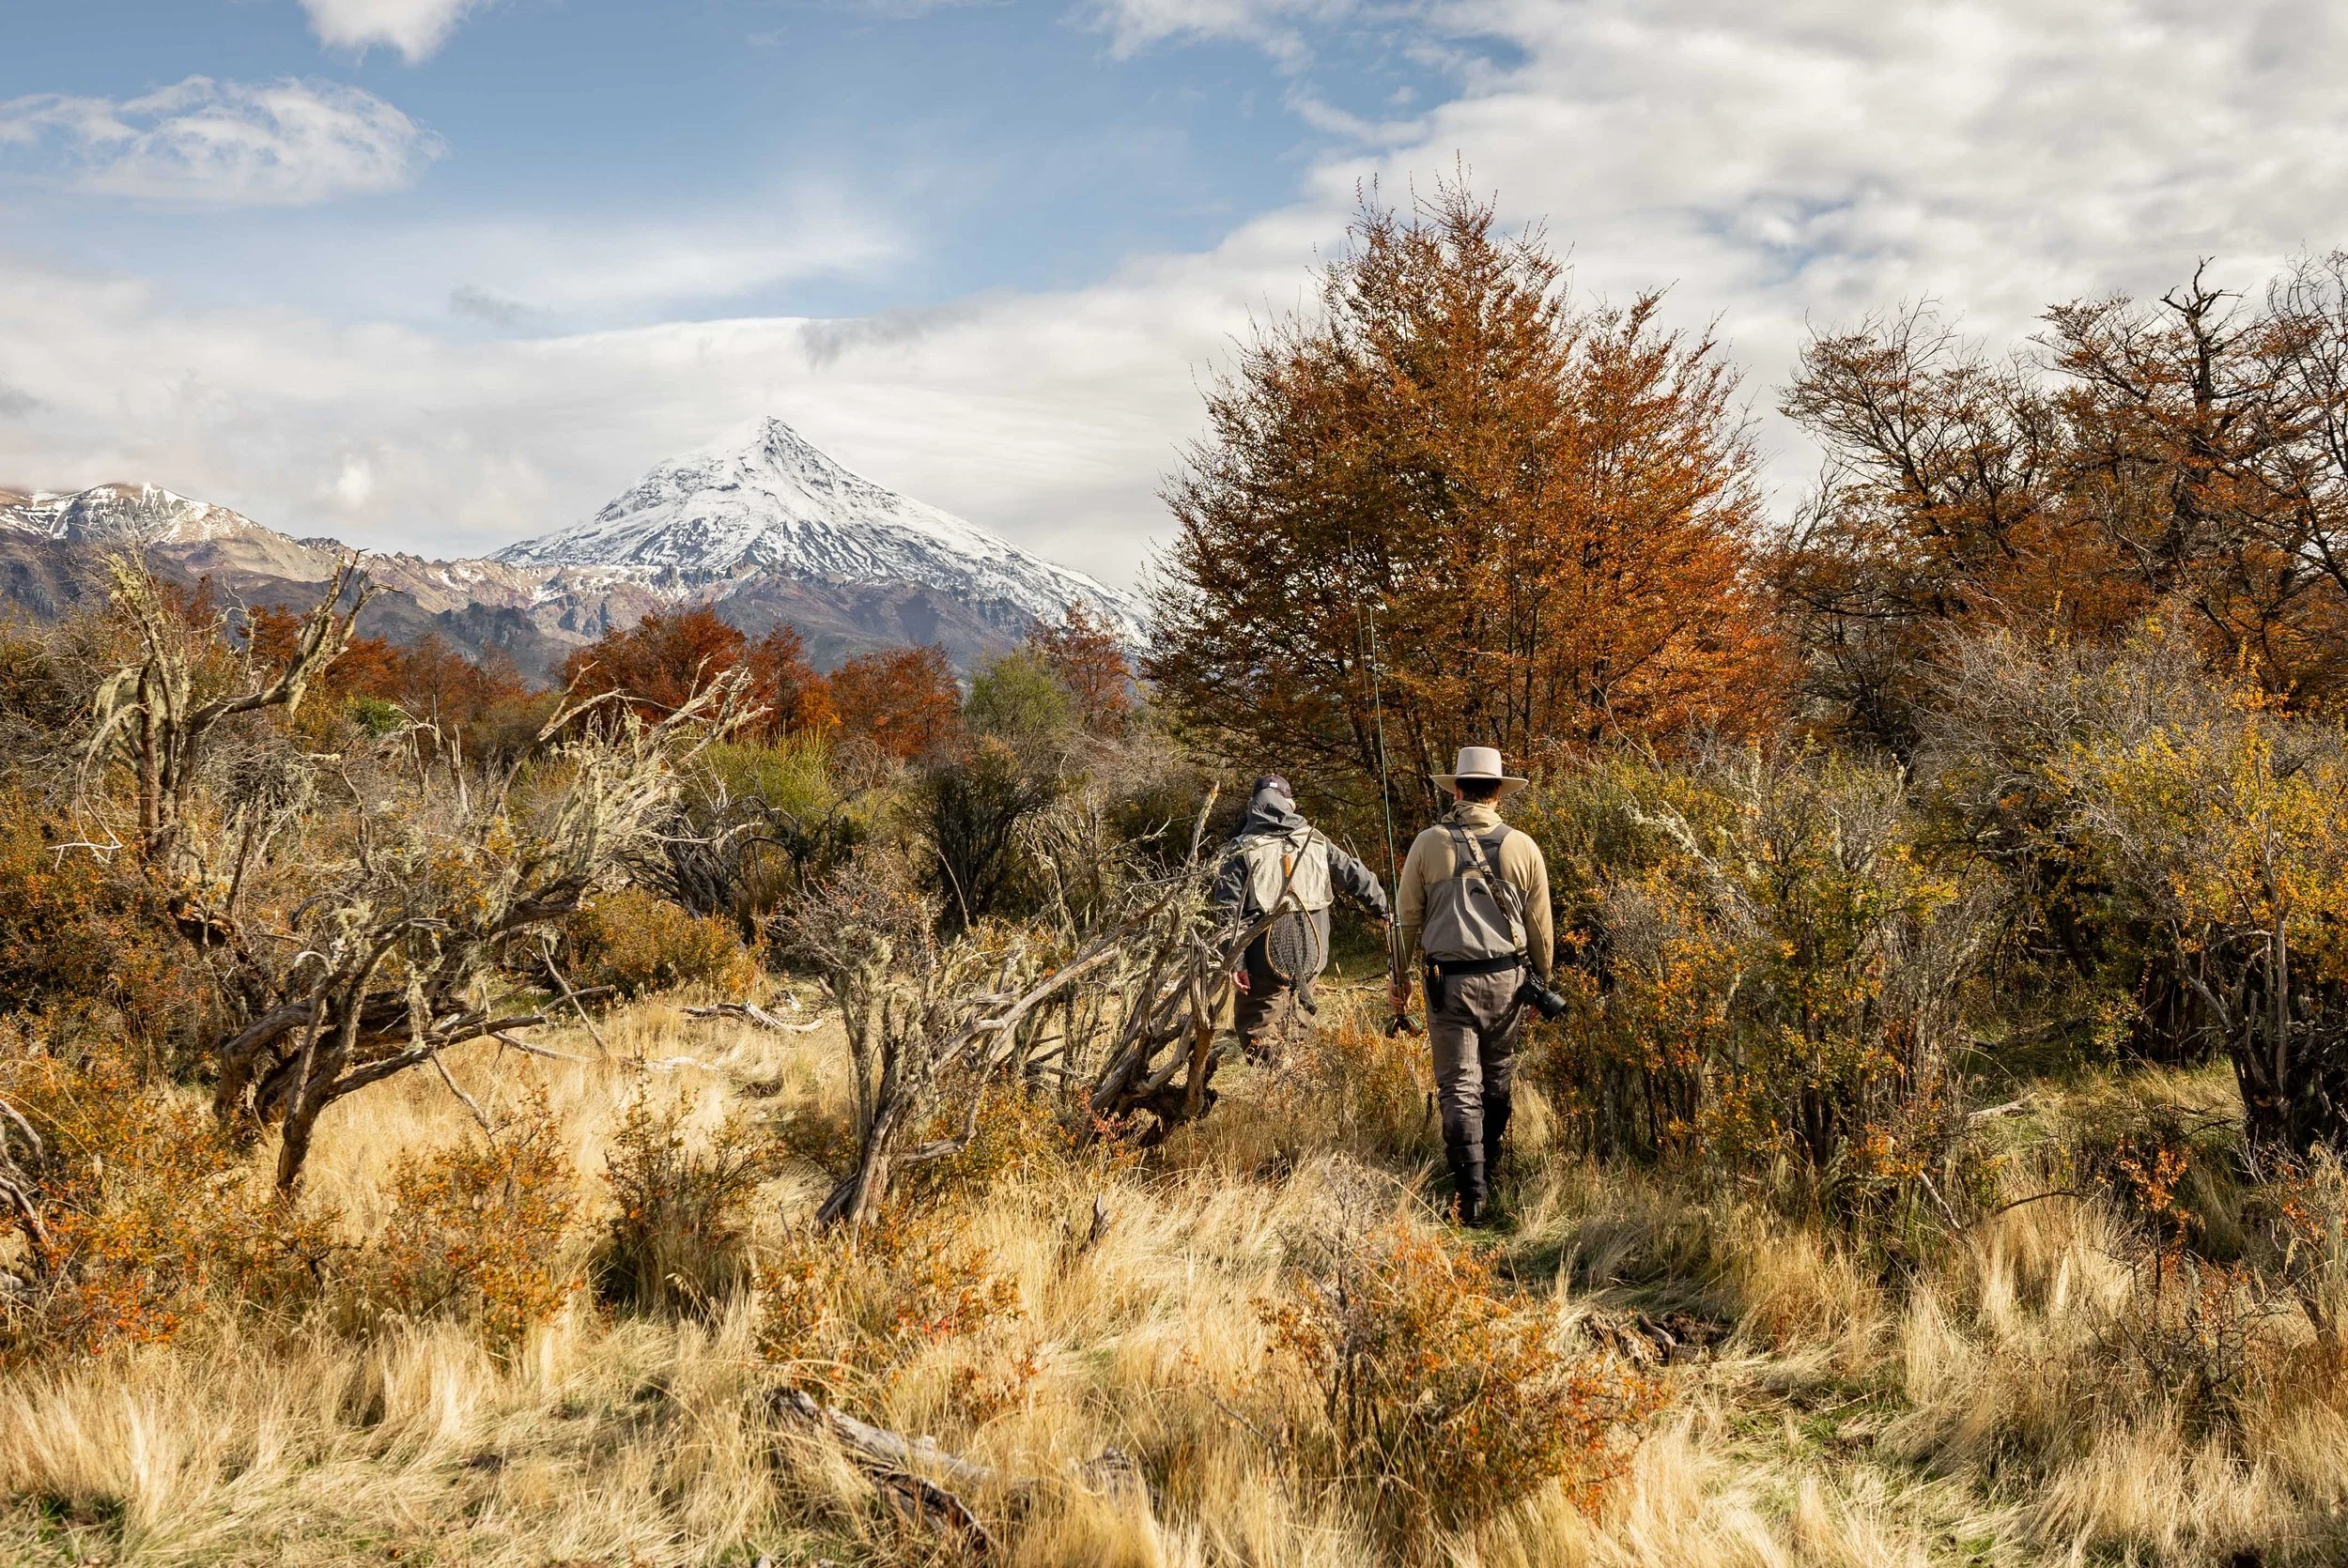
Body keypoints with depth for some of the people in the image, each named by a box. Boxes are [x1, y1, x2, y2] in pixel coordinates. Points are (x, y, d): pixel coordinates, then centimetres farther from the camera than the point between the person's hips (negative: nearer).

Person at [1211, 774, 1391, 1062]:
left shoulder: (1241, 850, -3)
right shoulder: (1316, 841, 7)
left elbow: (1228, 911, -9)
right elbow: (1356, 876, 16)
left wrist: (1235, 962, -7)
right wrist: (1382, 908, 31)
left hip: (1266, 956, -4)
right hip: (1312, 952, 4)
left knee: (1254, 1030, 4)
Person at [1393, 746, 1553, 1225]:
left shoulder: (1429, 844, -3)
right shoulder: (1523, 848, 0)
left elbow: (1407, 916, 2)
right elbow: (1540, 927, 6)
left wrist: (1400, 975, 15)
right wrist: (1543, 982, 19)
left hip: (1449, 982, -2)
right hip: (1507, 979, 2)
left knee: (1459, 1087, 2)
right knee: (1498, 1080, 17)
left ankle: (1471, 1192, -4)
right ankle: (1490, 1170, 28)